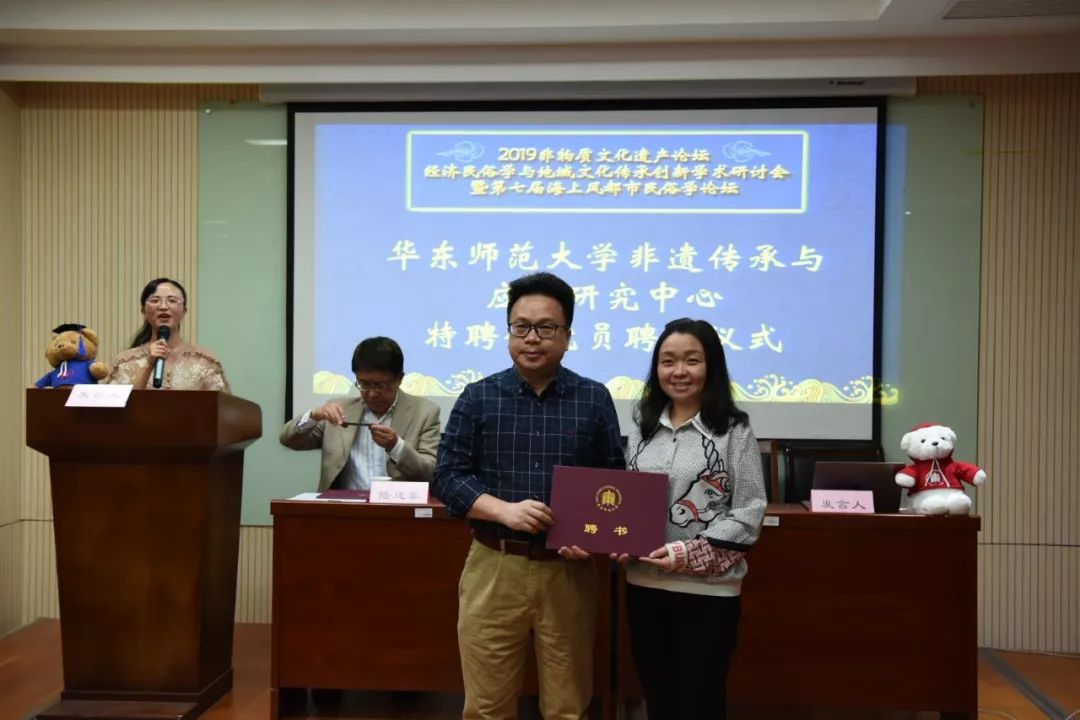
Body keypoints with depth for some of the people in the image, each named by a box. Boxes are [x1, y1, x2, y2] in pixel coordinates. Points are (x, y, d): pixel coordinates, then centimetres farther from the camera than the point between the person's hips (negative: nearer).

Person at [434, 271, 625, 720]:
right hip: (494, 568, 0)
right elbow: (448, 476, 0)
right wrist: (505, 510, -16)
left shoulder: (595, 398, 3)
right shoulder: (478, 397, 2)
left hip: (569, 571, 1)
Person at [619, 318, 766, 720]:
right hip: (644, 584, 4)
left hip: (708, 589, -4)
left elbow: (749, 512, -9)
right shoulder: (642, 427, 9)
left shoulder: (733, 430, -5)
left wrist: (691, 554, -18)